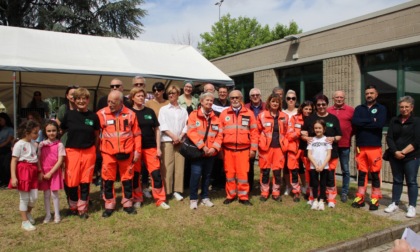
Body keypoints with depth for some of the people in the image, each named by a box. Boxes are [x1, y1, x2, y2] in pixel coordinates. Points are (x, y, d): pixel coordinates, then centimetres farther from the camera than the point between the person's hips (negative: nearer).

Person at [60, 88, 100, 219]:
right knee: (72, 181, 3)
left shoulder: (93, 116, 0)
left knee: (85, 181, 7)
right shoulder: (69, 115, -2)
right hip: (72, 151, 0)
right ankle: (73, 207, 25)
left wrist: (95, 150, 7)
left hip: (89, 152, 1)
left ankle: (83, 209, 21)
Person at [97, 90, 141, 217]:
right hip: (108, 153, 0)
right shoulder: (101, 114, -2)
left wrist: (137, 150, 1)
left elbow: (137, 134, 5)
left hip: (126, 152, 1)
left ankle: (127, 203, 26)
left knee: (127, 178, 11)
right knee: (108, 179, 7)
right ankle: (109, 205, 22)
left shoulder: (130, 114, 0)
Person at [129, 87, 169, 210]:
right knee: (135, 174, 7)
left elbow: (156, 130, 9)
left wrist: (158, 147, 3)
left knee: (156, 173, -2)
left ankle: (160, 200, 8)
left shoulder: (150, 112, 7)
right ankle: (137, 199, 22)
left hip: (150, 147, 2)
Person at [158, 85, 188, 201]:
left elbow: (186, 126, 7)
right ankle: (165, 191, 1)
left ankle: (177, 190, 8)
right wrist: (173, 136, -12)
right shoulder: (164, 109, 9)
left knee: (179, 166, 1)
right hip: (167, 140, -2)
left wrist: (180, 137, -8)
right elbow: (162, 125, -2)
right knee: (167, 167, -5)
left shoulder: (183, 110, 14)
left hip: (180, 141, 2)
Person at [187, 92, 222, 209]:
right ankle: (193, 199, 6)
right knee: (196, 174, -8)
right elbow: (191, 132, -12)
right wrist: (202, 146, -17)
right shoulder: (194, 115, -2)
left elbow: (219, 135, 6)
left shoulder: (215, 118, 10)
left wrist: (214, 147, -10)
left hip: (211, 152, 4)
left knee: (207, 175, 13)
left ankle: (205, 197, 26)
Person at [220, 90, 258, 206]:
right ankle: (230, 195, 20)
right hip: (228, 149, 1)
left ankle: (243, 197, 11)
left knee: (243, 173, 0)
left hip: (244, 149, -1)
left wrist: (253, 148, 0)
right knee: (229, 173, 7)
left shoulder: (249, 113, 6)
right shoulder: (224, 113, 8)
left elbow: (254, 132, 5)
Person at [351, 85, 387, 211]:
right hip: (360, 146, 2)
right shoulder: (359, 108, 10)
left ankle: (375, 199, 14)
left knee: (375, 173, 3)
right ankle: (360, 197, 17)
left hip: (375, 146, -2)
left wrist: (362, 123, -9)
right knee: (362, 173, 9)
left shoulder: (381, 108, 3)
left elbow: (380, 124, -15)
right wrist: (371, 121, -11)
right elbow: (354, 122, -9)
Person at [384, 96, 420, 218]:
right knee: (397, 180, 10)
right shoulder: (394, 121, 9)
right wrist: (395, 152, -12)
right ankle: (394, 204, 18)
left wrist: (403, 152, -15)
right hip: (395, 156, 3)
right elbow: (389, 138, 2)